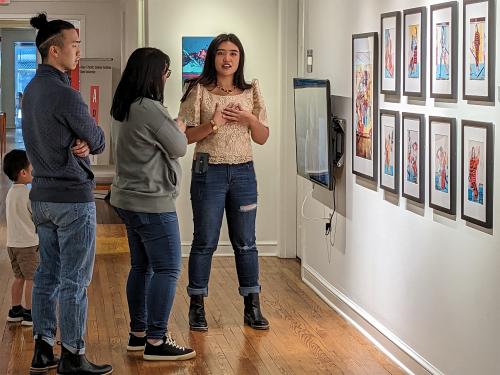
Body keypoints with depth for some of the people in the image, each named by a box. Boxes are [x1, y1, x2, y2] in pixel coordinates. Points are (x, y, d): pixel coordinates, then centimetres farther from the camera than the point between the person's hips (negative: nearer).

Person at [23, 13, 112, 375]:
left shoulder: (32, 90, 10)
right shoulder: (66, 94, -19)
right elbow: (99, 139, -9)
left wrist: (82, 144, -5)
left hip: (42, 194, 9)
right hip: (73, 197, -9)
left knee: (48, 274, 13)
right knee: (75, 281, -2)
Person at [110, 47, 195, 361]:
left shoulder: (123, 109, 10)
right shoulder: (150, 109, -20)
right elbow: (179, 148, -11)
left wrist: (172, 129, 9)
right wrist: (180, 128, 8)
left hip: (128, 199, 10)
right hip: (152, 202, -10)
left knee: (141, 267, 16)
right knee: (167, 269, -5)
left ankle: (138, 333, 23)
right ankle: (156, 342, -5)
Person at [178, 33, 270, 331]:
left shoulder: (251, 92, 5)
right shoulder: (199, 91, -3)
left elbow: (263, 138, 7)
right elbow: (185, 136, -6)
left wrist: (250, 119, -11)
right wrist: (213, 124, -21)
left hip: (243, 172, 3)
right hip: (209, 172, -3)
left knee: (245, 242, 8)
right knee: (205, 242, 3)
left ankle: (252, 307, 17)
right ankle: (197, 307, 14)